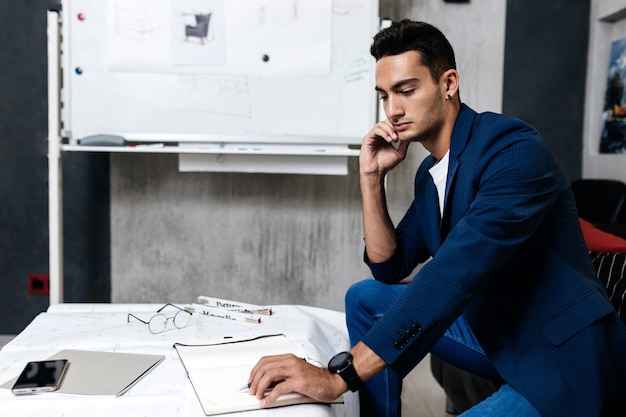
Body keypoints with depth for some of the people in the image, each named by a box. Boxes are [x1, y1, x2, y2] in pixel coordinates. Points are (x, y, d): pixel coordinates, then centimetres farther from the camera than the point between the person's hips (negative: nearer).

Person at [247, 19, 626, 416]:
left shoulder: (513, 148, -21)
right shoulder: (431, 173, 5)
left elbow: (457, 274, -33)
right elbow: (388, 267, 8)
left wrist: (339, 374, -36)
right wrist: (372, 175, -5)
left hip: (563, 357, -8)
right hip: (494, 328, 8)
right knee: (366, 298, 7)